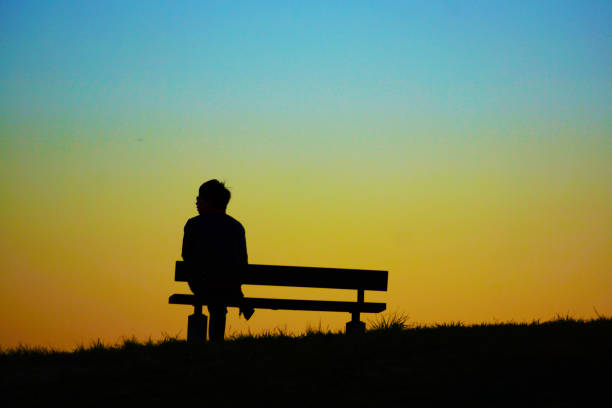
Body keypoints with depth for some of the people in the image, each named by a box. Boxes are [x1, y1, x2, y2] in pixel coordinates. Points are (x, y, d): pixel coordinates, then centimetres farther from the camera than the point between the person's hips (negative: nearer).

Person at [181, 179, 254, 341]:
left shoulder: (193, 224, -4)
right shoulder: (237, 226, 5)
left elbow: (186, 256, 2)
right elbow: (243, 262, 7)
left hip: (201, 286, -2)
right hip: (230, 287, 2)